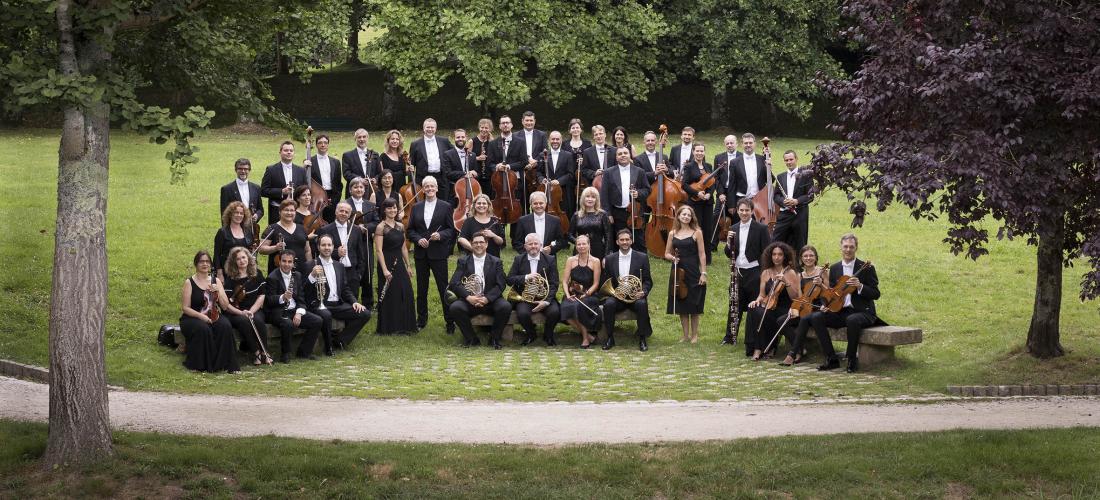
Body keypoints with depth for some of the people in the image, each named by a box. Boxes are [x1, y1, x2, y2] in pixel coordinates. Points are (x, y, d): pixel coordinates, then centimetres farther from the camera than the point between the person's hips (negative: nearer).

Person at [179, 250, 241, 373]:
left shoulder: (215, 281, 12)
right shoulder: (189, 283, 0)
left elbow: (225, 306, 7)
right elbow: (185, 308, -6)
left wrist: (218, 292, -10)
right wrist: (201, 316, -21)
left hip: (213, 316, 3)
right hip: (192, 318, -3)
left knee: (225, 326, -29)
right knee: (203, 329, -36)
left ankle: (228, 364, -24)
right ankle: (201, 365, -21)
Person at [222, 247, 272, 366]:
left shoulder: (256, 275, 8)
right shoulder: (230, 279, -1)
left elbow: (261, 296, 2)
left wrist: (251, 311, -13)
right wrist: (241, 312, -24)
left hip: (254, 310, 2)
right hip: (235, 313, -2)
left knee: (258, 321, -32)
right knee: (244, 321, -36)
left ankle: (264, 352, -19)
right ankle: (256, 352, -24)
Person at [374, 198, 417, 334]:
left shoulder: (400, 226, 10)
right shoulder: (381, 227, -10)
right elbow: (378, 250, -15)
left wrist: (408, 265, 13)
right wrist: (384, 269, -21)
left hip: (399, 263, 6)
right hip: (387, 263, -6)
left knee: (405, 294, 5)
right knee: (389, 296, 0)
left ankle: (403, 326, 16)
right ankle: (387, 328, 10)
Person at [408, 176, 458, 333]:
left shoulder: (445, 207, 0)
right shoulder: (416, 207, 9)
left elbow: (451, 229, 0)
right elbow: (410, 230, 9)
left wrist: (440, 235, -18)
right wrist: (418, 239, -9)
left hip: (438, 253, -3)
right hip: (421, 254, 3)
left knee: (443, 287, -1)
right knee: (421, 289, 10)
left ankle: (450, 321, 5)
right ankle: (421, 320, 21)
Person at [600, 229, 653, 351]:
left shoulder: (642, 257, 4)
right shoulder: (609, 259, 7)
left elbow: (648, 281, 4)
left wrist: (643, 292, -16)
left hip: (635, 296, -1)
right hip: (616, 296, 1)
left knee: (642, 304, -33)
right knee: (608, 304, -31)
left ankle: (642, 339, -18)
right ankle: (610, 338, -15)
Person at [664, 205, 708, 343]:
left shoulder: (696, 232, -1)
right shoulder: (672, 233, 8)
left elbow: (702, 254, -3)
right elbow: (667, 254, 13)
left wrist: (703, 273, -9)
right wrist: (672, 257, -10)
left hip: (693, 272, -3)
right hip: (678, 273, 3)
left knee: (694, 306, 2)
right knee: (681, 306, 5)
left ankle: (694, 335, 13)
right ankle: (686, 335, 13)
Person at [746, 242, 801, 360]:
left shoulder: (790, 273, 1)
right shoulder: (766, 273, 13)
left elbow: (795, 298, -6)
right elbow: (762, 295, 14)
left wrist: (786, 282, -19)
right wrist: (757, 300, -8)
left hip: (785, 311, -3)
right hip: (769, 309, 3)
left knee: (780, 321, -36)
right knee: (754, 310, -29)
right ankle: (758, 348, -23)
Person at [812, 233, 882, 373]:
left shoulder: (866, 268, -2)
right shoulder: (834, 268, 12)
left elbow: (876, 294, -5)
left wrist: (860, 286, -21)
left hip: (862, 312, -5)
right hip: (840, 312, 5)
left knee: (852, 320, -39)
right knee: (816, 317, -18)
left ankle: (852, 360, -20)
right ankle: (832, 360, -14)